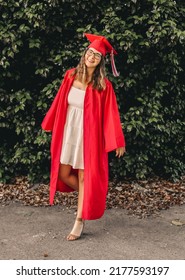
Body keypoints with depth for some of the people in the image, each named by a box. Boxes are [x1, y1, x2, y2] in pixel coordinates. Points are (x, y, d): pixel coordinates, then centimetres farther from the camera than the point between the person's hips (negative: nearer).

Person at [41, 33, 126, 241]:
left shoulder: (103, 85, -10)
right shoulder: (71, 75, 0)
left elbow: (110, 114, -8)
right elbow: (60, 103, 10)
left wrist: (118, 142, -7)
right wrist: (51, 124, 17)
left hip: (88, 134, -4)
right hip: (68, 132, 4)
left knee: (84, 177, 3)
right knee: (63, 173, 8)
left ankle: (79, 221, 16)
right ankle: (89, 197, 36)